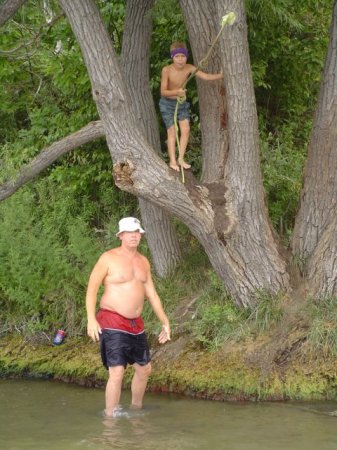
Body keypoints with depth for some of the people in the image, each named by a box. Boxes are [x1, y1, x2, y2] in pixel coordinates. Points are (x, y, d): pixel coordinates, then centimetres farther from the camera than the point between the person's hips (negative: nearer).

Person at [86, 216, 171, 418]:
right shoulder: (109, 258, -9)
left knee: (145, 368, 17)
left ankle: (136, 408, 37)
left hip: (136, 324, 7)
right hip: (112, 323, -7)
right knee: (117, 372, -16)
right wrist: (91, 319, -19)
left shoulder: (143, 262, 11)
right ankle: (111, 416, -7)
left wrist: (165, 322, 16)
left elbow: (152, 293, 18)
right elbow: (92, 289, -9)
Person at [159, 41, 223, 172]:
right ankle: (172, 161, 3)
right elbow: (163, 92, -25)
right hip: (168, 103, -4)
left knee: (185, 130, -2)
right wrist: (176, 92, -42)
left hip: (182, 102, 4)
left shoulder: (189, 68, -15)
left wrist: (221, 75, -36)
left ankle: (181, 159, 9)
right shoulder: (166, 70, -25)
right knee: (172, 131, -5)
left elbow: (206, 76, -21)